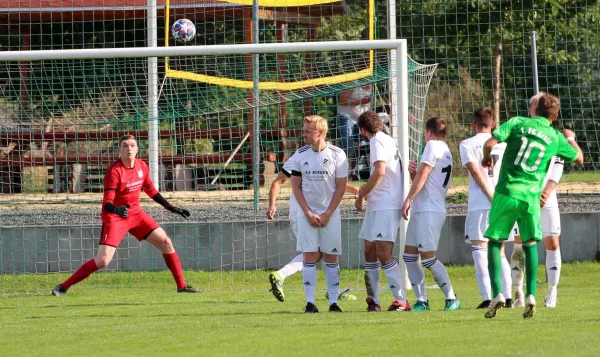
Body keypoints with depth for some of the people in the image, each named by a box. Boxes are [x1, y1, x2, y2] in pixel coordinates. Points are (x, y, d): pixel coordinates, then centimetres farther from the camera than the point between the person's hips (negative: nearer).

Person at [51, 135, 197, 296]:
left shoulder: (142, 166, -1)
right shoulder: (114, 171, -21)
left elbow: (151, 191, 16)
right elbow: (107, 204, -27)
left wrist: (171, 208, 15)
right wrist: (117, 209, -48)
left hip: (135, 213, 7)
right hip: (114, 216, -7)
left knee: (166, 243, 1)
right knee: (102, 261, -18)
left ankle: (182, 286, 12)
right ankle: (63, 287, -9)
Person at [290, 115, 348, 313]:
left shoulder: (337, 155, -4)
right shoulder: (300, 155, 2)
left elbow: (341, 187, -2)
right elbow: (296, 186, 4)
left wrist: (327, 214, -8)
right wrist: (309, 213, -5)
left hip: (330, 214, -1)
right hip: (307, 213, 1)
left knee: (331, 257, 0)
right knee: (310, 257, -3)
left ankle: (333, 302, 4)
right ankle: (310, 302, -3)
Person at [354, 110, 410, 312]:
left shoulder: (377, 141, -10)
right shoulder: (387, 140, 20)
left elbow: (380, 172, -22)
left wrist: (361, 196, -13)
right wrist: (366, 189, 34)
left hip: (386, 206, -10)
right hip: (376, 207, 10)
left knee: (384, 254, -14)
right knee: (370, 252, 10)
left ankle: (401, 301, -15)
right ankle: (373, 300, 14)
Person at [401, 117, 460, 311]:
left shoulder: (433, 146, -7)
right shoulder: (447, 153, 22)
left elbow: (423, 174, -14)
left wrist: (408, 199, -12)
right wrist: (413, 173, 8)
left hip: (430, 210, -10)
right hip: (421, 210, 10)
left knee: (428, 257, -9)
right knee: (409, 255, 8)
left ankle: (452, 298, -3)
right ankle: (421, 300, 7)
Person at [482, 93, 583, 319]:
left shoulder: (518, 123, 1)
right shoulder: (556, 138, 6)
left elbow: (490, 143, -10)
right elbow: (579, 158, 22)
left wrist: (486, 157, 12)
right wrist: (571, 139, 42)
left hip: (506, 192, -1)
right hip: (531, 197, 1)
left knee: (495, 242, 7)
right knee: (530, 245, 16)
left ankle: (497, 293, -8)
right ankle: (531, 295, 3)